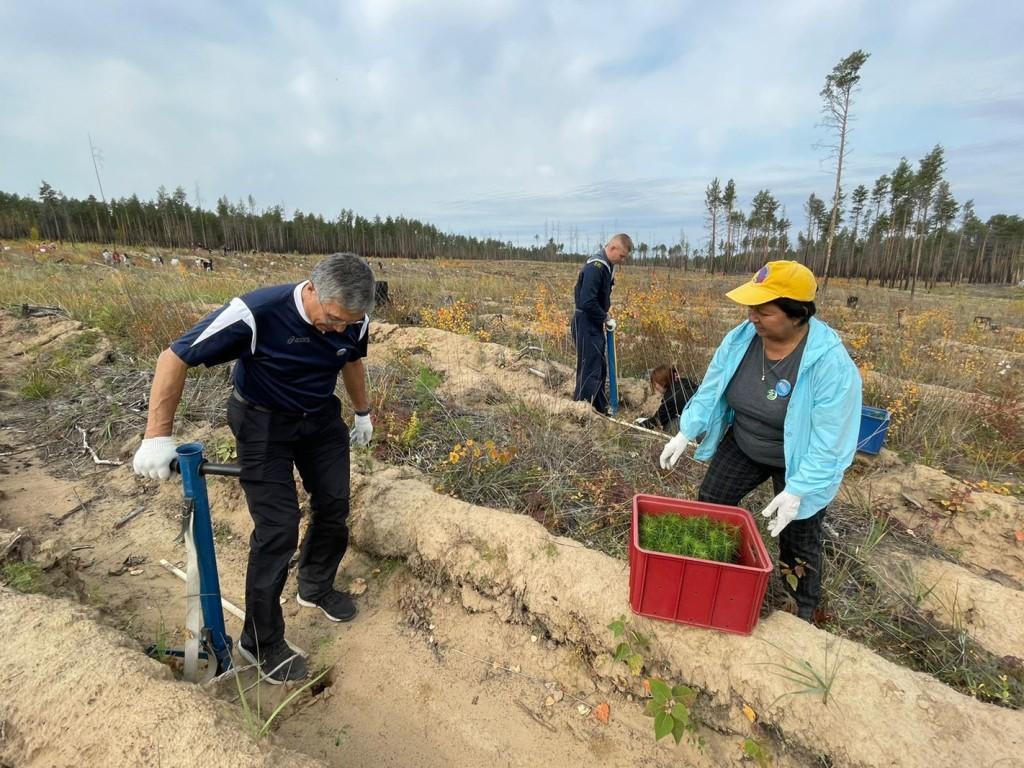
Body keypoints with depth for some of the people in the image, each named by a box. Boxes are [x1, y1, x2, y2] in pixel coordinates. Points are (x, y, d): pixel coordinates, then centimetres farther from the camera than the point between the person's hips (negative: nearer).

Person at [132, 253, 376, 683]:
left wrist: (362, 411, 17)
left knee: (334, 507, 9)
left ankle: (316, 587, 38)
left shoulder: (353, 320, -16)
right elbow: (175, 358, -22)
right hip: (264, 423, -5)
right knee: (277, 530, -6)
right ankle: (260, 643, 15)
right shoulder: (255, 314, -32)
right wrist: (157, 436, -23)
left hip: (321, 418, 5)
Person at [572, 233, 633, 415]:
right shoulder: (595, 267, -21)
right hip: (585, 324, -10)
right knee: (589, 369, -7)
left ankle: (599, 408, 28)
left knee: (600, 367, 16)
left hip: (595, 323, 10)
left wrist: (605, 315, 7)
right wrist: (605, 319, -16)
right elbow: (587, 302, -27)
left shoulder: (607, 266, 10)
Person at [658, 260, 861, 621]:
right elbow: (710, 391, -7)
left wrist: (796, 491, -30)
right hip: (741, 446, 5)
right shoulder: (740, 339, -17)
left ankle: (804, 612, 38)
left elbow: (830, 440, -28)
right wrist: (685, 433, -12)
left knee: (798, 543, 11)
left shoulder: (831, 363, -31)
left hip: (799, 464, -4)